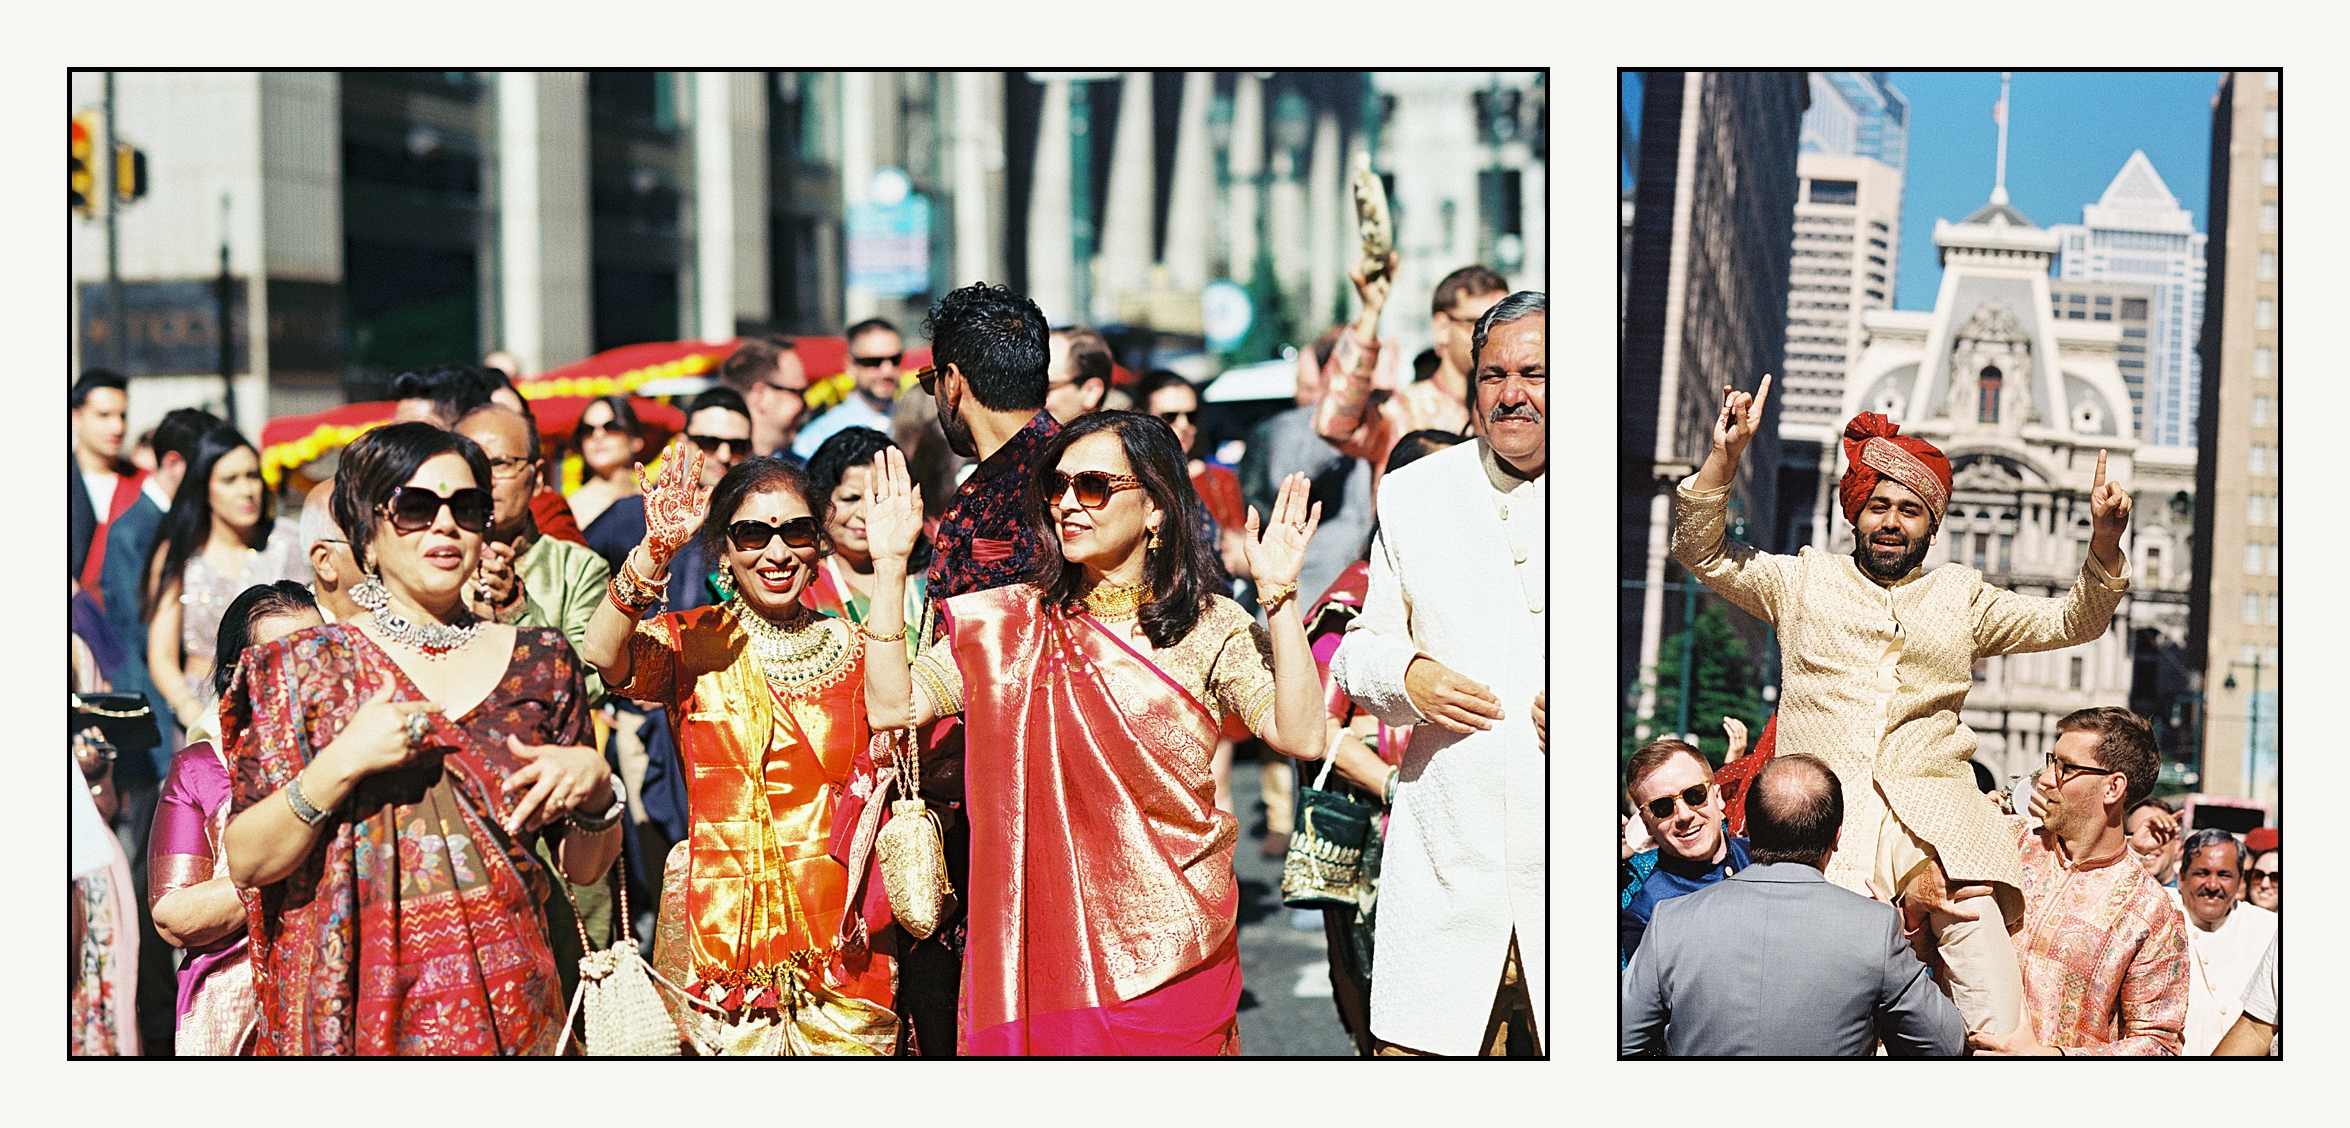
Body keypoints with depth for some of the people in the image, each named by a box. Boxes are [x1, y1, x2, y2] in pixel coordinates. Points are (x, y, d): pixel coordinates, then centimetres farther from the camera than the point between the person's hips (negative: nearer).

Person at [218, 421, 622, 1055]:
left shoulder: (539, 662, 7)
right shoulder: (303, 669, 1)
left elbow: (585, 867, 10)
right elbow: (245, 862, -5)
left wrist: (595, 785, -10)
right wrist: (343, 764, -17)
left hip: (507, 1000, 2)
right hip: (357, 1000, -2)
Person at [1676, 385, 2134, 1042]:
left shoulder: (1961, 595, 23)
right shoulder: (1804, 582, 20)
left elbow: (2070, 623, 20)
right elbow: (1700, 553, 16)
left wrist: (2105, 540, 3)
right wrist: (1725, 453, 3)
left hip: (1933, 821, 1)